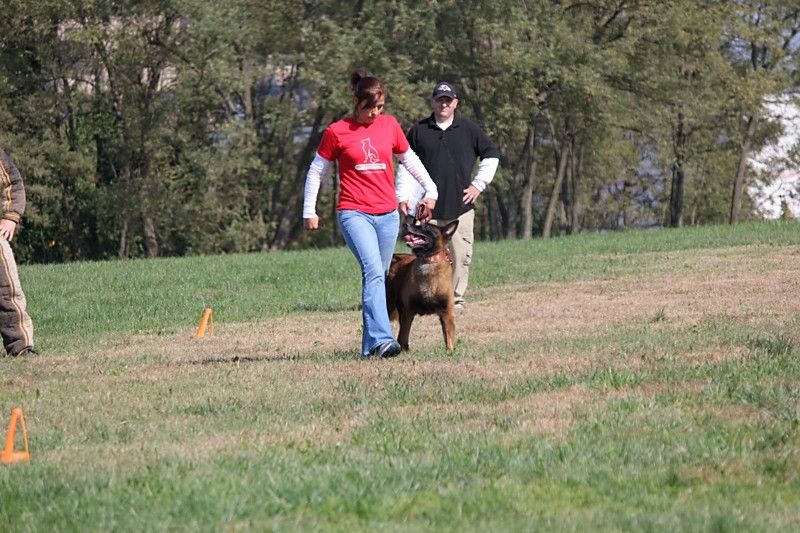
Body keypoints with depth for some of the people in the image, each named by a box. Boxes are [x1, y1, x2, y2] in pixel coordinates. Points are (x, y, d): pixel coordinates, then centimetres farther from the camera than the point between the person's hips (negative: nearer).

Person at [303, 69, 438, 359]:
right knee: (374, 272, -22)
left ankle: (370, 345, 13)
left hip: (388, 215, 4)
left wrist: (430, 189, 20)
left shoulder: (389, 125, 9)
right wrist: (309, 211, 6)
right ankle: (382, 339, -31)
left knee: (377, 278, 6)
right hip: (354, 213, -4)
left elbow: (410, 160, 22)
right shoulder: (337, 132, -1)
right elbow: (316, 171, 6)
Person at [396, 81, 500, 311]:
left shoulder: (468, 129, 9)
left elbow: (492, 154, 17)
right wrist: (403, 197, 0)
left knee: (460, 257, -3)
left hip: (461, 206, 1)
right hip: (428, 208, 0)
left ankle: (456, 300, 6)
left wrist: (479, 184, 9)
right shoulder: (419, 131, 8)